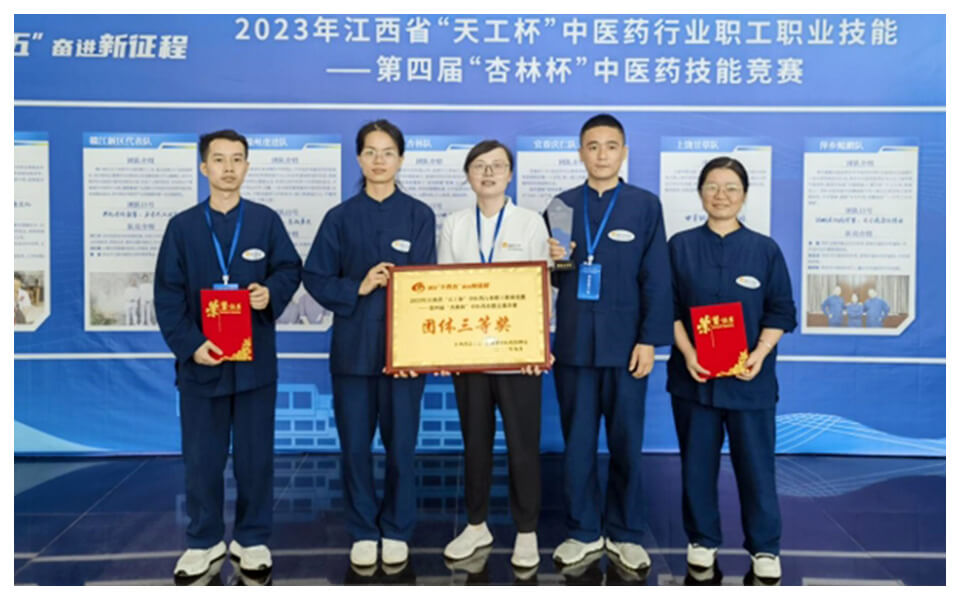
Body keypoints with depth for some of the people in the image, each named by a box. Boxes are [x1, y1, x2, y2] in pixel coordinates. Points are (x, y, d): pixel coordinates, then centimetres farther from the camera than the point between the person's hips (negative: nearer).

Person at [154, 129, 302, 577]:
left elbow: (290, 269, 6)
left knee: (255, 455, 8)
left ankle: (252, 539, 24)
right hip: (200, 359, 0)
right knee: (201, 458, 9)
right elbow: (167, 294, -1)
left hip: (256, 359, 0)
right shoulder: (182, 226, 3)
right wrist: (189, 344, -13)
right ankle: (204, 541, 26)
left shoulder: (266, 220, 3)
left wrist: (271, 292, -17)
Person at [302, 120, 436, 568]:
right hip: (353, 346, 1)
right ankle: (363, 532, 25)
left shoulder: (419, 216, 2)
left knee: (401, 444, 6)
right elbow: (314, 278, 3)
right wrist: (358, 288, -14)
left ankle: (396, 531, 25)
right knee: (355, 445, 7)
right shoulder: (340, 217, 5)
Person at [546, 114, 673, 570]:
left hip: (624, 343, -2)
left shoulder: (646, 205, 3)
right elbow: (554, 277, 10)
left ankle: (625, 534, 23)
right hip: (573, 342, 2)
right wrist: (553, 261, -13)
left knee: (626, 442, 7)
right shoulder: (563, 205, 8)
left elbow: (656, 278, -2)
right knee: (576, 442, 9)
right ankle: (583, 531, 23)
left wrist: (650, 340, -8)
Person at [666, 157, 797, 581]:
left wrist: (760, 354, -12)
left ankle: (764, 547, 22)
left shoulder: (765, 250, 4)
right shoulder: (680, 246, 4)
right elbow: (669, 307, 2)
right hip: (694, 376, 0)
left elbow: (781, 311, 4)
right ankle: (702, 540, 26)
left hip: (749, 378, 0)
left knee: (756, 464, 5)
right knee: (697, 463, 9)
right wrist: (687, 353, -12)